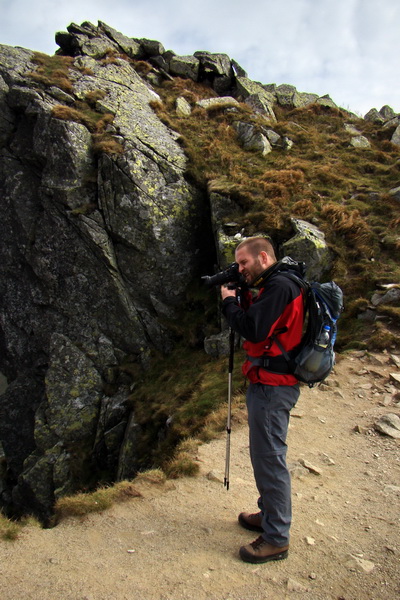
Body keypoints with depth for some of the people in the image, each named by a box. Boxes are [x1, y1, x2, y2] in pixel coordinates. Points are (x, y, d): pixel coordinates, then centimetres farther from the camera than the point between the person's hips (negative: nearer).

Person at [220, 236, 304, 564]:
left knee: (270, 457, -1)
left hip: (273, 386, -11)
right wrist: (239, 300, 5)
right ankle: (269, 515, 37)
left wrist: (229, 302, -10)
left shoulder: (279, 286, -17)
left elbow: (253, 329, -25)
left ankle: (276, 538, 13)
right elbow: (255, 322, 17)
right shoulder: (273, 285, 15)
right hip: (268, 383, 11)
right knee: (263, 454, 21)